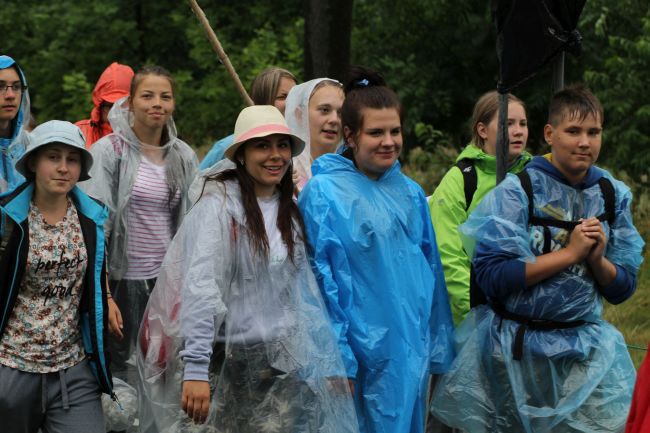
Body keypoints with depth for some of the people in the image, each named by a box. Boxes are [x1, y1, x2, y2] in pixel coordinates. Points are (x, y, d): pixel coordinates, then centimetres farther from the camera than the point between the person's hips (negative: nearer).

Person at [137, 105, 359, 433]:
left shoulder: (289, 209, 8)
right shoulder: (220, 204, -12)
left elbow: (303, 290, 12)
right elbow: (200, 288, -21)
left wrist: (325, 362, 9)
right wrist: (195, 368, -30)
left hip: (283, 359, 5)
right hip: (231, 361, -5)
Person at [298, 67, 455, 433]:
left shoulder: (411, 194, 9)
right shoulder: (323, 193, -8)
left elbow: (432, 273, 13)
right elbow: (319, 280, -11)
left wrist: (439, 353, 13)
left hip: (413, 353, 5)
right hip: (364, 357, -5)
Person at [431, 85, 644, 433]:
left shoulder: (613, 196, 3)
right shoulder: (517, 191, -9)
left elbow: (622, 289, 7)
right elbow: (491, 275, -19)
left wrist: (597, 258, -14)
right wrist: (570, 253, -17)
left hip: (586, 349, 3)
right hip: (514, 349, -3)